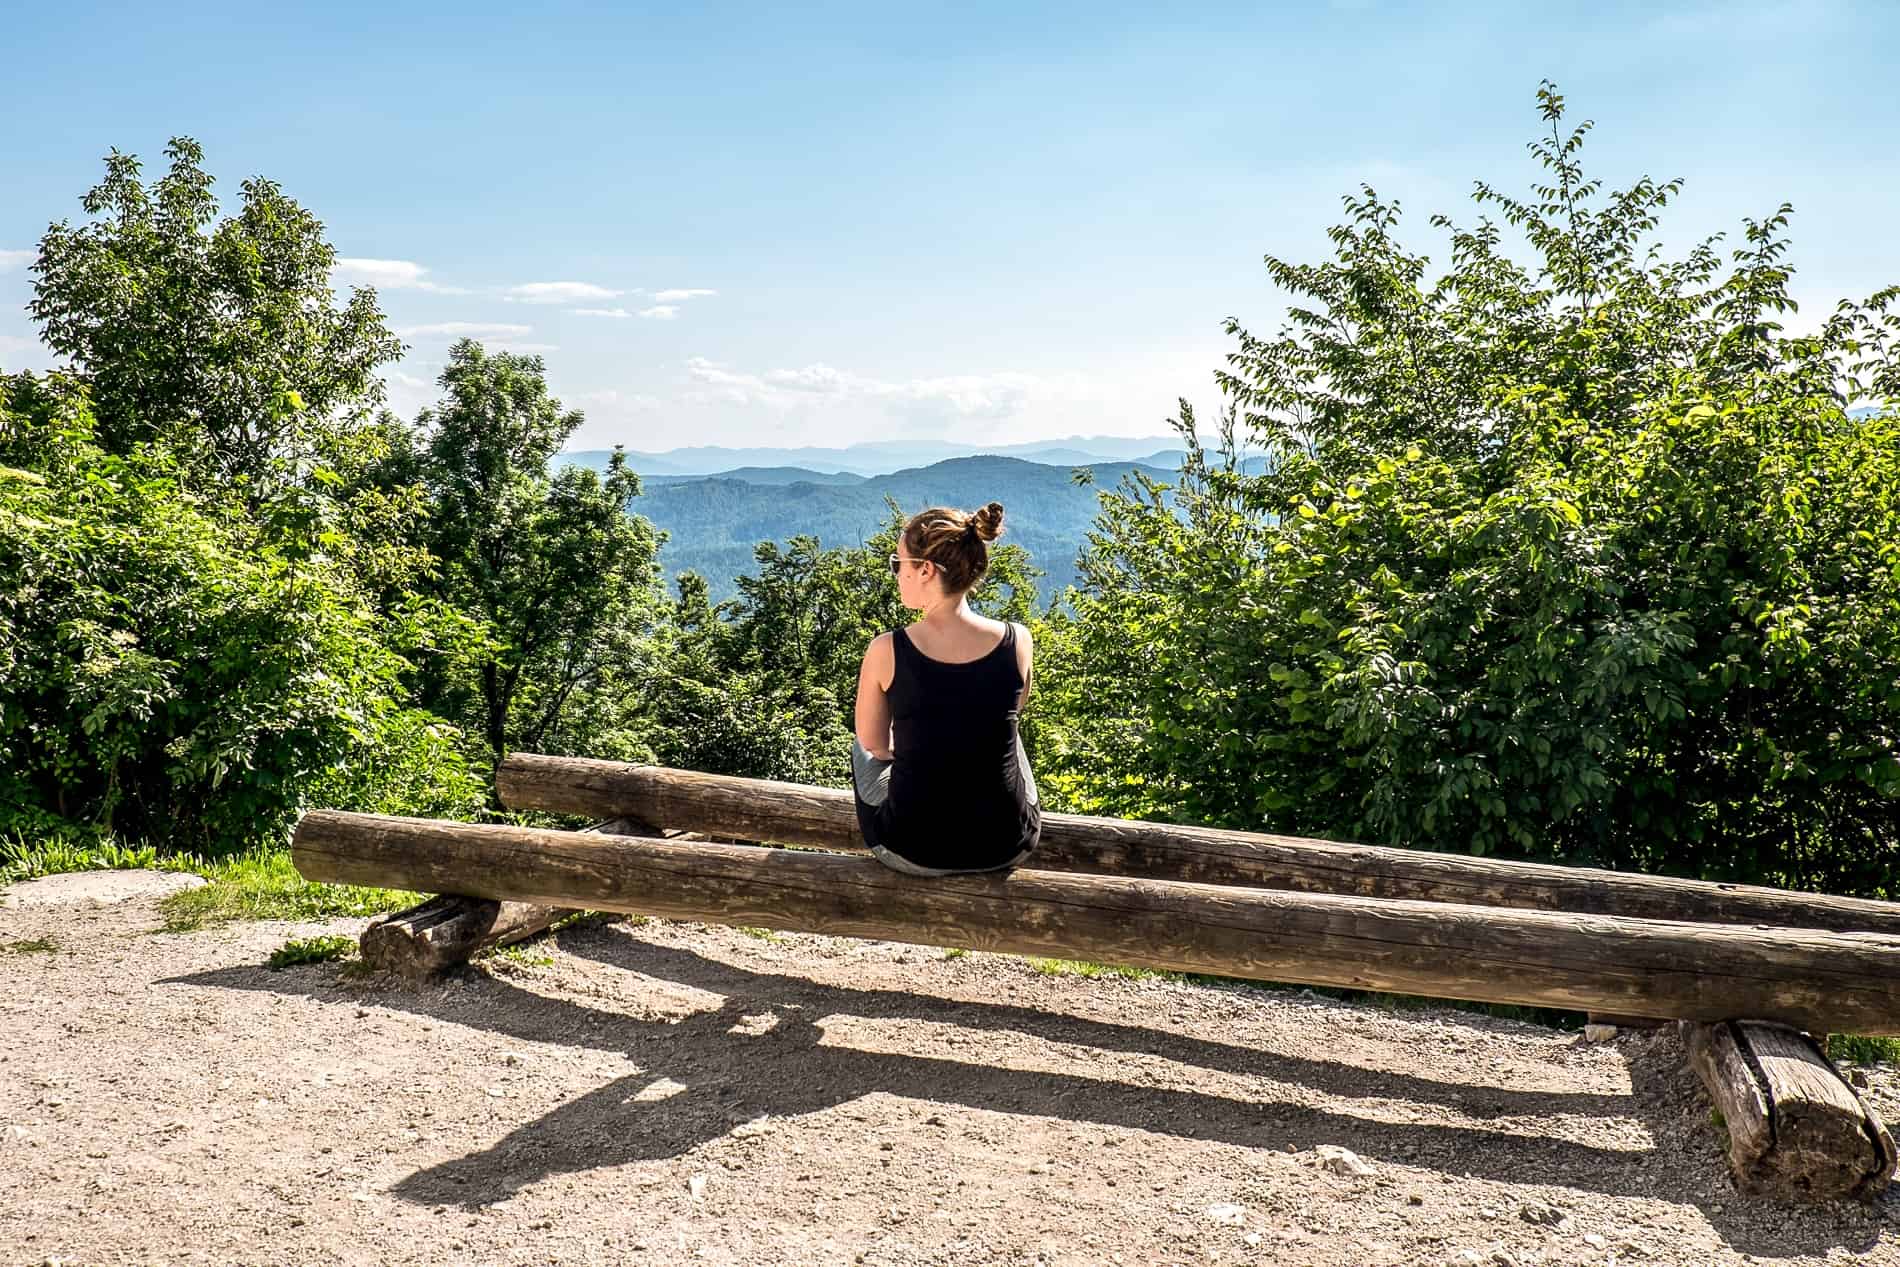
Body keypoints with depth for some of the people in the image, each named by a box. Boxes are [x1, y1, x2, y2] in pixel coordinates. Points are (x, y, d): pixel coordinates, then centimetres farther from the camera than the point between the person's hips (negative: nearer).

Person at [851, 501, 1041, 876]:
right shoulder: (1017, 642, -12)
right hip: (1007, 848, 2)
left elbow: (873, 743, 1)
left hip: (913, 853, -2)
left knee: (863, 750, 30)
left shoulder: (886, 652, -17)